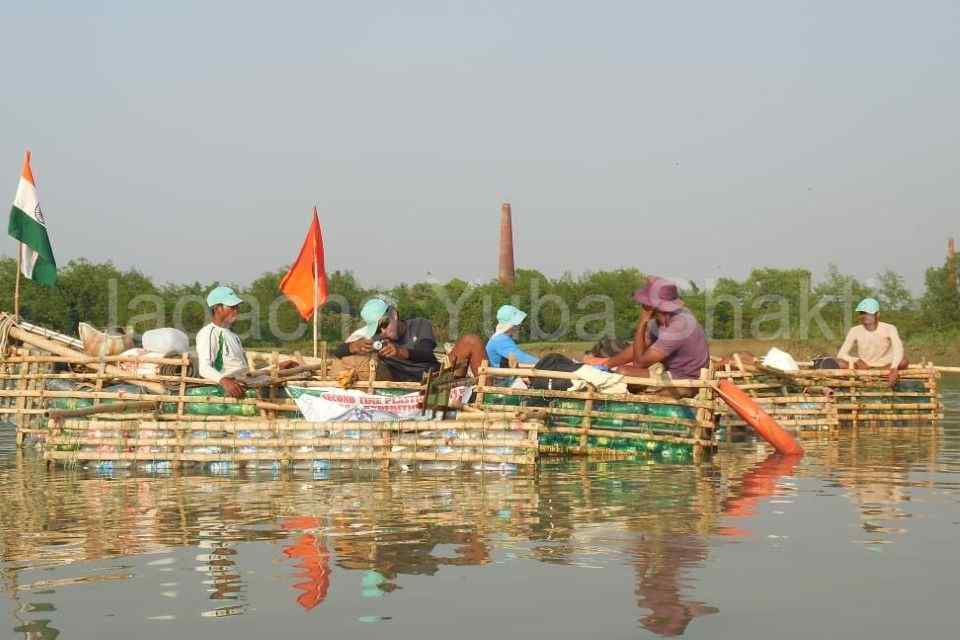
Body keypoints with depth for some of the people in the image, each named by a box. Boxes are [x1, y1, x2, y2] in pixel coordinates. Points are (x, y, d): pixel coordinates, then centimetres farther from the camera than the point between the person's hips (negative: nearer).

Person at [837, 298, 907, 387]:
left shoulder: (889, 329, -13)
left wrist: (894, 369, -48)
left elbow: (898, 349, -29)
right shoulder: (855, 331, -9)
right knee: (840, 363, -25)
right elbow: (841, 355, -13)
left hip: (886, 366, -2)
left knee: (903, 361, -32)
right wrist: (857, 361, -34)